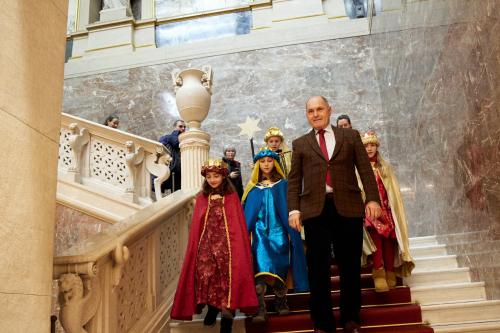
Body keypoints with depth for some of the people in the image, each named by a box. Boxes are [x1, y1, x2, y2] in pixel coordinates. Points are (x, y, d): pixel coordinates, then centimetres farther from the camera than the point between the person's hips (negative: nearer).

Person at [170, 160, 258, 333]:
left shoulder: (232, 196, 4)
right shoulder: (201, 198, 11)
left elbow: (238, 224, 1)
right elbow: (196, 227, 11)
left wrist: (237, 246, -7)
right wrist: (197, 247, 4)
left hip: (227, 243, -2)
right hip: (206, 244, 3)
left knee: (227, 275, -9)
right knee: (206, 273, -7)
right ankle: (212, 308, 18)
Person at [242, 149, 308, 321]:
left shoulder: (283, 185, 6)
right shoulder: (253, 188, 8)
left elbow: (288, 210, 3)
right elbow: (247, 214, 10)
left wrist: (292, 233, -5)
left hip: (278, 232, 0)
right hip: (260, 233, 0)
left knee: (279, 271, 3)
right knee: (260, 270, -15)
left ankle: (281, 304, 20)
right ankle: (260, 309, -17)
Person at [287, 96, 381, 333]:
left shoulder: (350, 136, 13)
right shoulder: (300, 144, 14)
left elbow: (365, 169, 7)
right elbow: (294, 180, 9)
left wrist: (372, 198, -6)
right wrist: (293, 209, -4)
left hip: (348, 207, 0)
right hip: (315, 209, 0)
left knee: (350, 266, 6)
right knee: (318, 268, 3)